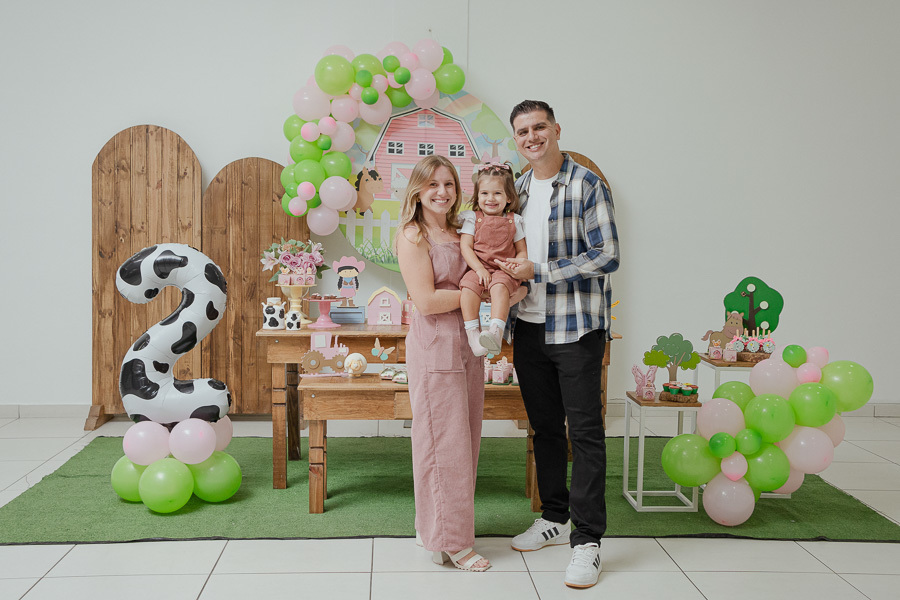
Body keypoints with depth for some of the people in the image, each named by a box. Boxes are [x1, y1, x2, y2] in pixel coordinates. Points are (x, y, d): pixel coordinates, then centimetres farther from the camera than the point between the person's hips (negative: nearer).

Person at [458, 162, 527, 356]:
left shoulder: (513, 221, 14)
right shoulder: (472, 218, 12)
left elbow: (522, 251, 13)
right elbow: (466, 247, 2)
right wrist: (479, 269, -13)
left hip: (503, 270, -1)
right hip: (477, 268, 1)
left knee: (499, 287, -35)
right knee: (469, 285, -32)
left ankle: (496, 332, -46)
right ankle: (472, 332, -28)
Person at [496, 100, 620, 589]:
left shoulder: (586, 186, -7)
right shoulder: (517, 189, 13)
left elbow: (606, 256, -14)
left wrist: (537, 270, -16)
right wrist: (502, 269, 3)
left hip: (576, 328, -6)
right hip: (528, 328, 7)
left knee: (585, 430, -3)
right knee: (544, 426, 15)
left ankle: (587, 540, 3)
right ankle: (554, 518, 29)